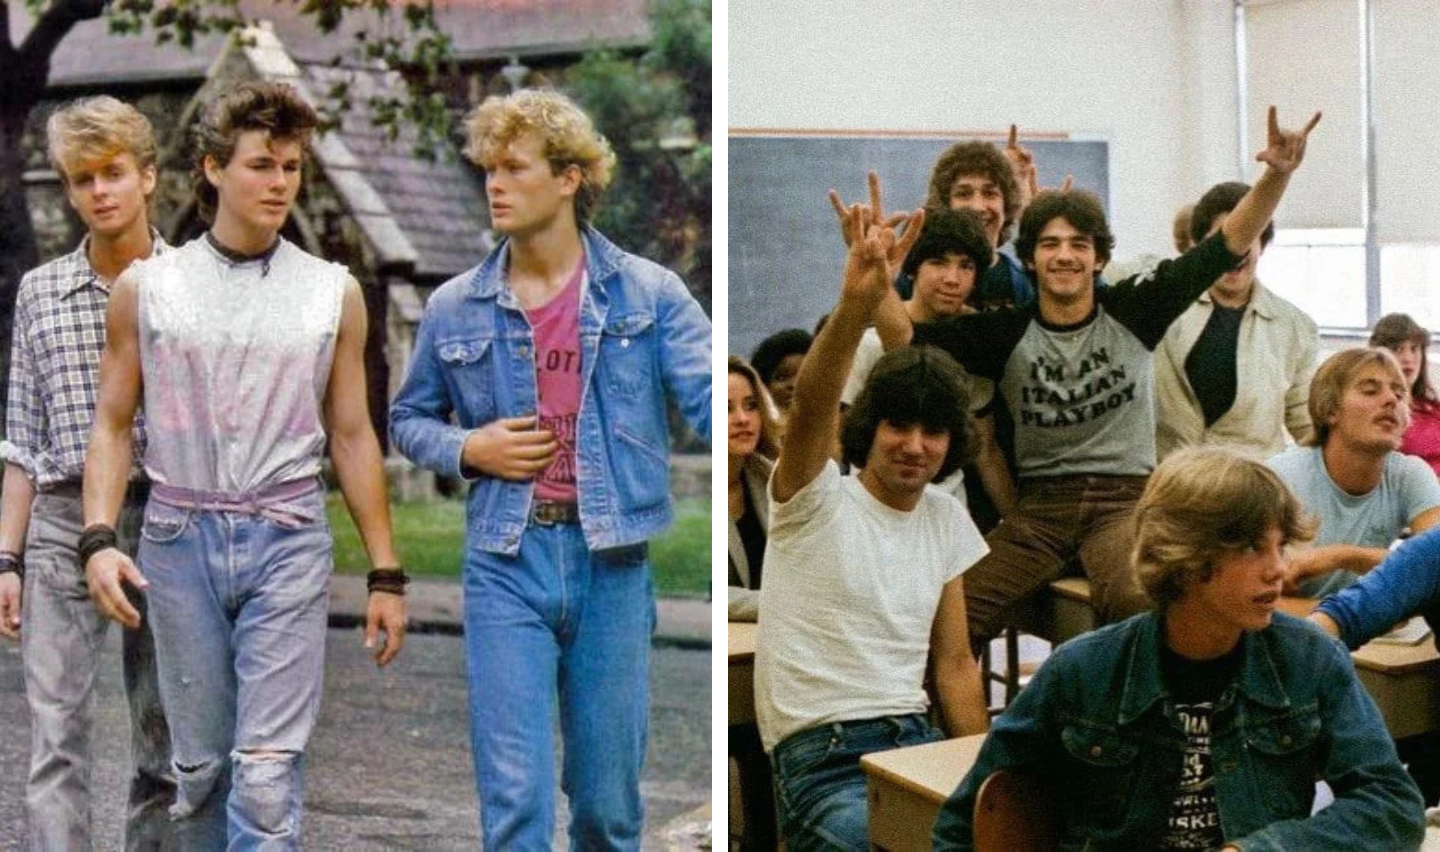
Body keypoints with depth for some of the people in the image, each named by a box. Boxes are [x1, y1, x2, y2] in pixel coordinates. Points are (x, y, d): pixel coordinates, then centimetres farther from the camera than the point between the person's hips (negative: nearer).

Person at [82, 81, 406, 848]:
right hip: (180, 538, 1)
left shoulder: (334, 294, 6)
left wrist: (385, 574, 7)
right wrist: (99, 541, -6)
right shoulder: (146, 288, 6)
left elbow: (351, 437, 9)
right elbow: (112, 425, 8)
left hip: (288, 541, -1)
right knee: (200, 767, 8)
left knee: (268, 771, -8)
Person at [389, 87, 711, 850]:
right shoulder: (454, 309, 5)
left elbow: (710, 399, -10)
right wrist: (468, 450, -5)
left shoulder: (649, 294, 0)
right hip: (506, 564, 1)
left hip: (612, 564, 0)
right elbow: (408, 419, 17)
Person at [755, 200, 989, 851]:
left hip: (917, 743, 6)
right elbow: (811, 404, -27)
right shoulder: (817, 499, -5)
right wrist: (856, 305, -44)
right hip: (821, 758, -6)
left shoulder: (947, 519, 12)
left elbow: (954, 663, 15)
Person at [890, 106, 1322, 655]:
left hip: (1125, 495, -1)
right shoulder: (1006, 332, 5)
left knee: (1140, 603, -35)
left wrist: (1276, 177, -16)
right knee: (952, 613, -21)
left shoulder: (1134, 311, 3)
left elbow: (1227, 248, -2)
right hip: (1040, 502, 2)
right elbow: (905, 341, -5)